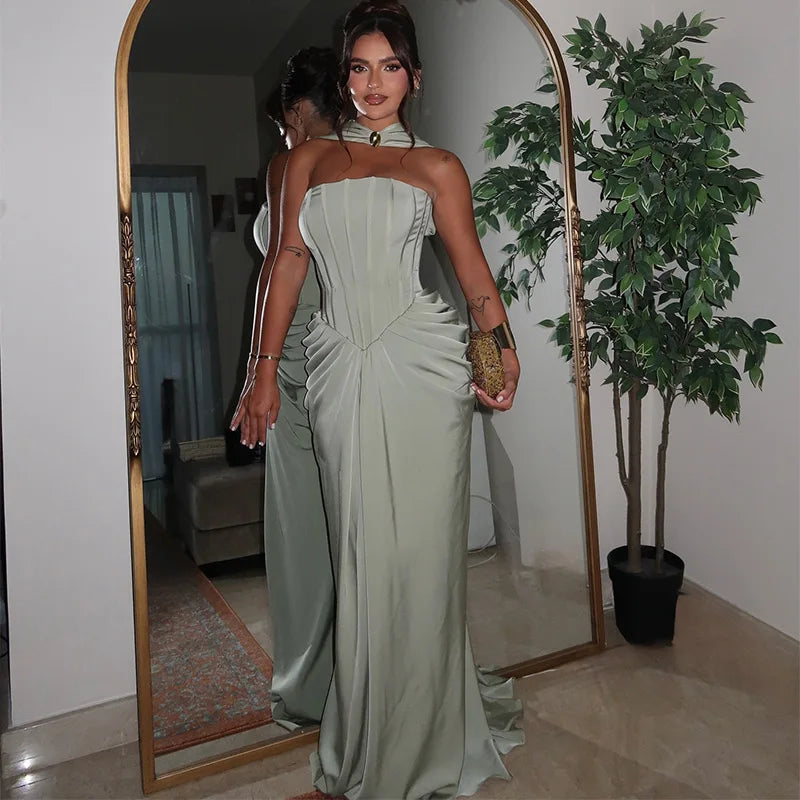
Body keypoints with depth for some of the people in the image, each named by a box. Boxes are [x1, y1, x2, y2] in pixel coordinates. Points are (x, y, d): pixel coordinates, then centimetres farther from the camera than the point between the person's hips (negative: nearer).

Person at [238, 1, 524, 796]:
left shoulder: (435, 166, 11)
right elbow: (289, 260, 12)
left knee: (420, 545, 1)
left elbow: (472, 267, 5)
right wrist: (266, 367, 7)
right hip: (339, 368, 2)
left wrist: (503, 347, -10)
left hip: (422, 366, -1)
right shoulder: (308, 159, 18)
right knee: (359, 549, 5)